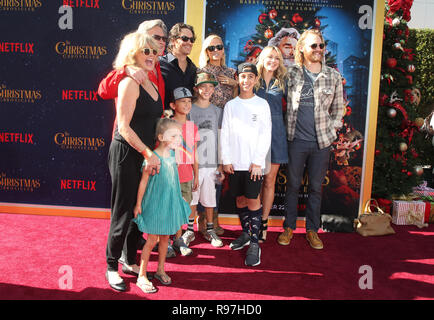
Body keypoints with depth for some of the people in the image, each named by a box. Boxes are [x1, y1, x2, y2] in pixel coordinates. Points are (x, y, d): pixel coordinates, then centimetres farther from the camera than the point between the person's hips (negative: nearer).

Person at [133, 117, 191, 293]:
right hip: (154, 204, -6)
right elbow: (143, 182, -13)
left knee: (165, 238, 16)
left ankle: (160, 270, 34)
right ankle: (142, 276, 19)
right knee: (152, 240, 3)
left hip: (169, 204, 6)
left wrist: (177, 201, 18)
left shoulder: (173, 154, 1)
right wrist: (138, 204, -7)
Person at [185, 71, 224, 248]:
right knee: (191, 197, 6)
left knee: (209, 198, 7)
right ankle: (190, 230, 22)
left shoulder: (217, 111, 7)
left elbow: (220, 139, 8)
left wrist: (221, 164, 5)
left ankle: (210, 230, 24)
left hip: (211, 162, 1)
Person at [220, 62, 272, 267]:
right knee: (239, 198, 11)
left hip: (253, 163, -3)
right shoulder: (230, 105, 9)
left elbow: (266, 135, -3)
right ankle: (245, 234, 27)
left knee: (253, 200, -5)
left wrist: (257, 161, -9)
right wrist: (226, 160, 0)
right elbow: (225, 134, 7)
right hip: (234, 162, 3)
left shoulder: (262, 104, 2)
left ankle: (254, 243, 3)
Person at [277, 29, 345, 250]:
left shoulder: (333, 76, 5)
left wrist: (330, 129, 4)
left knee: (316, 187, 10)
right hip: (296, 140, -1)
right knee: (293, 185, 8)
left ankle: (312, 229, 24)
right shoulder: (291, 73, 1)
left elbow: (338, 108, 12)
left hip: (321, 141, 1)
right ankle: (289, 227, 24)